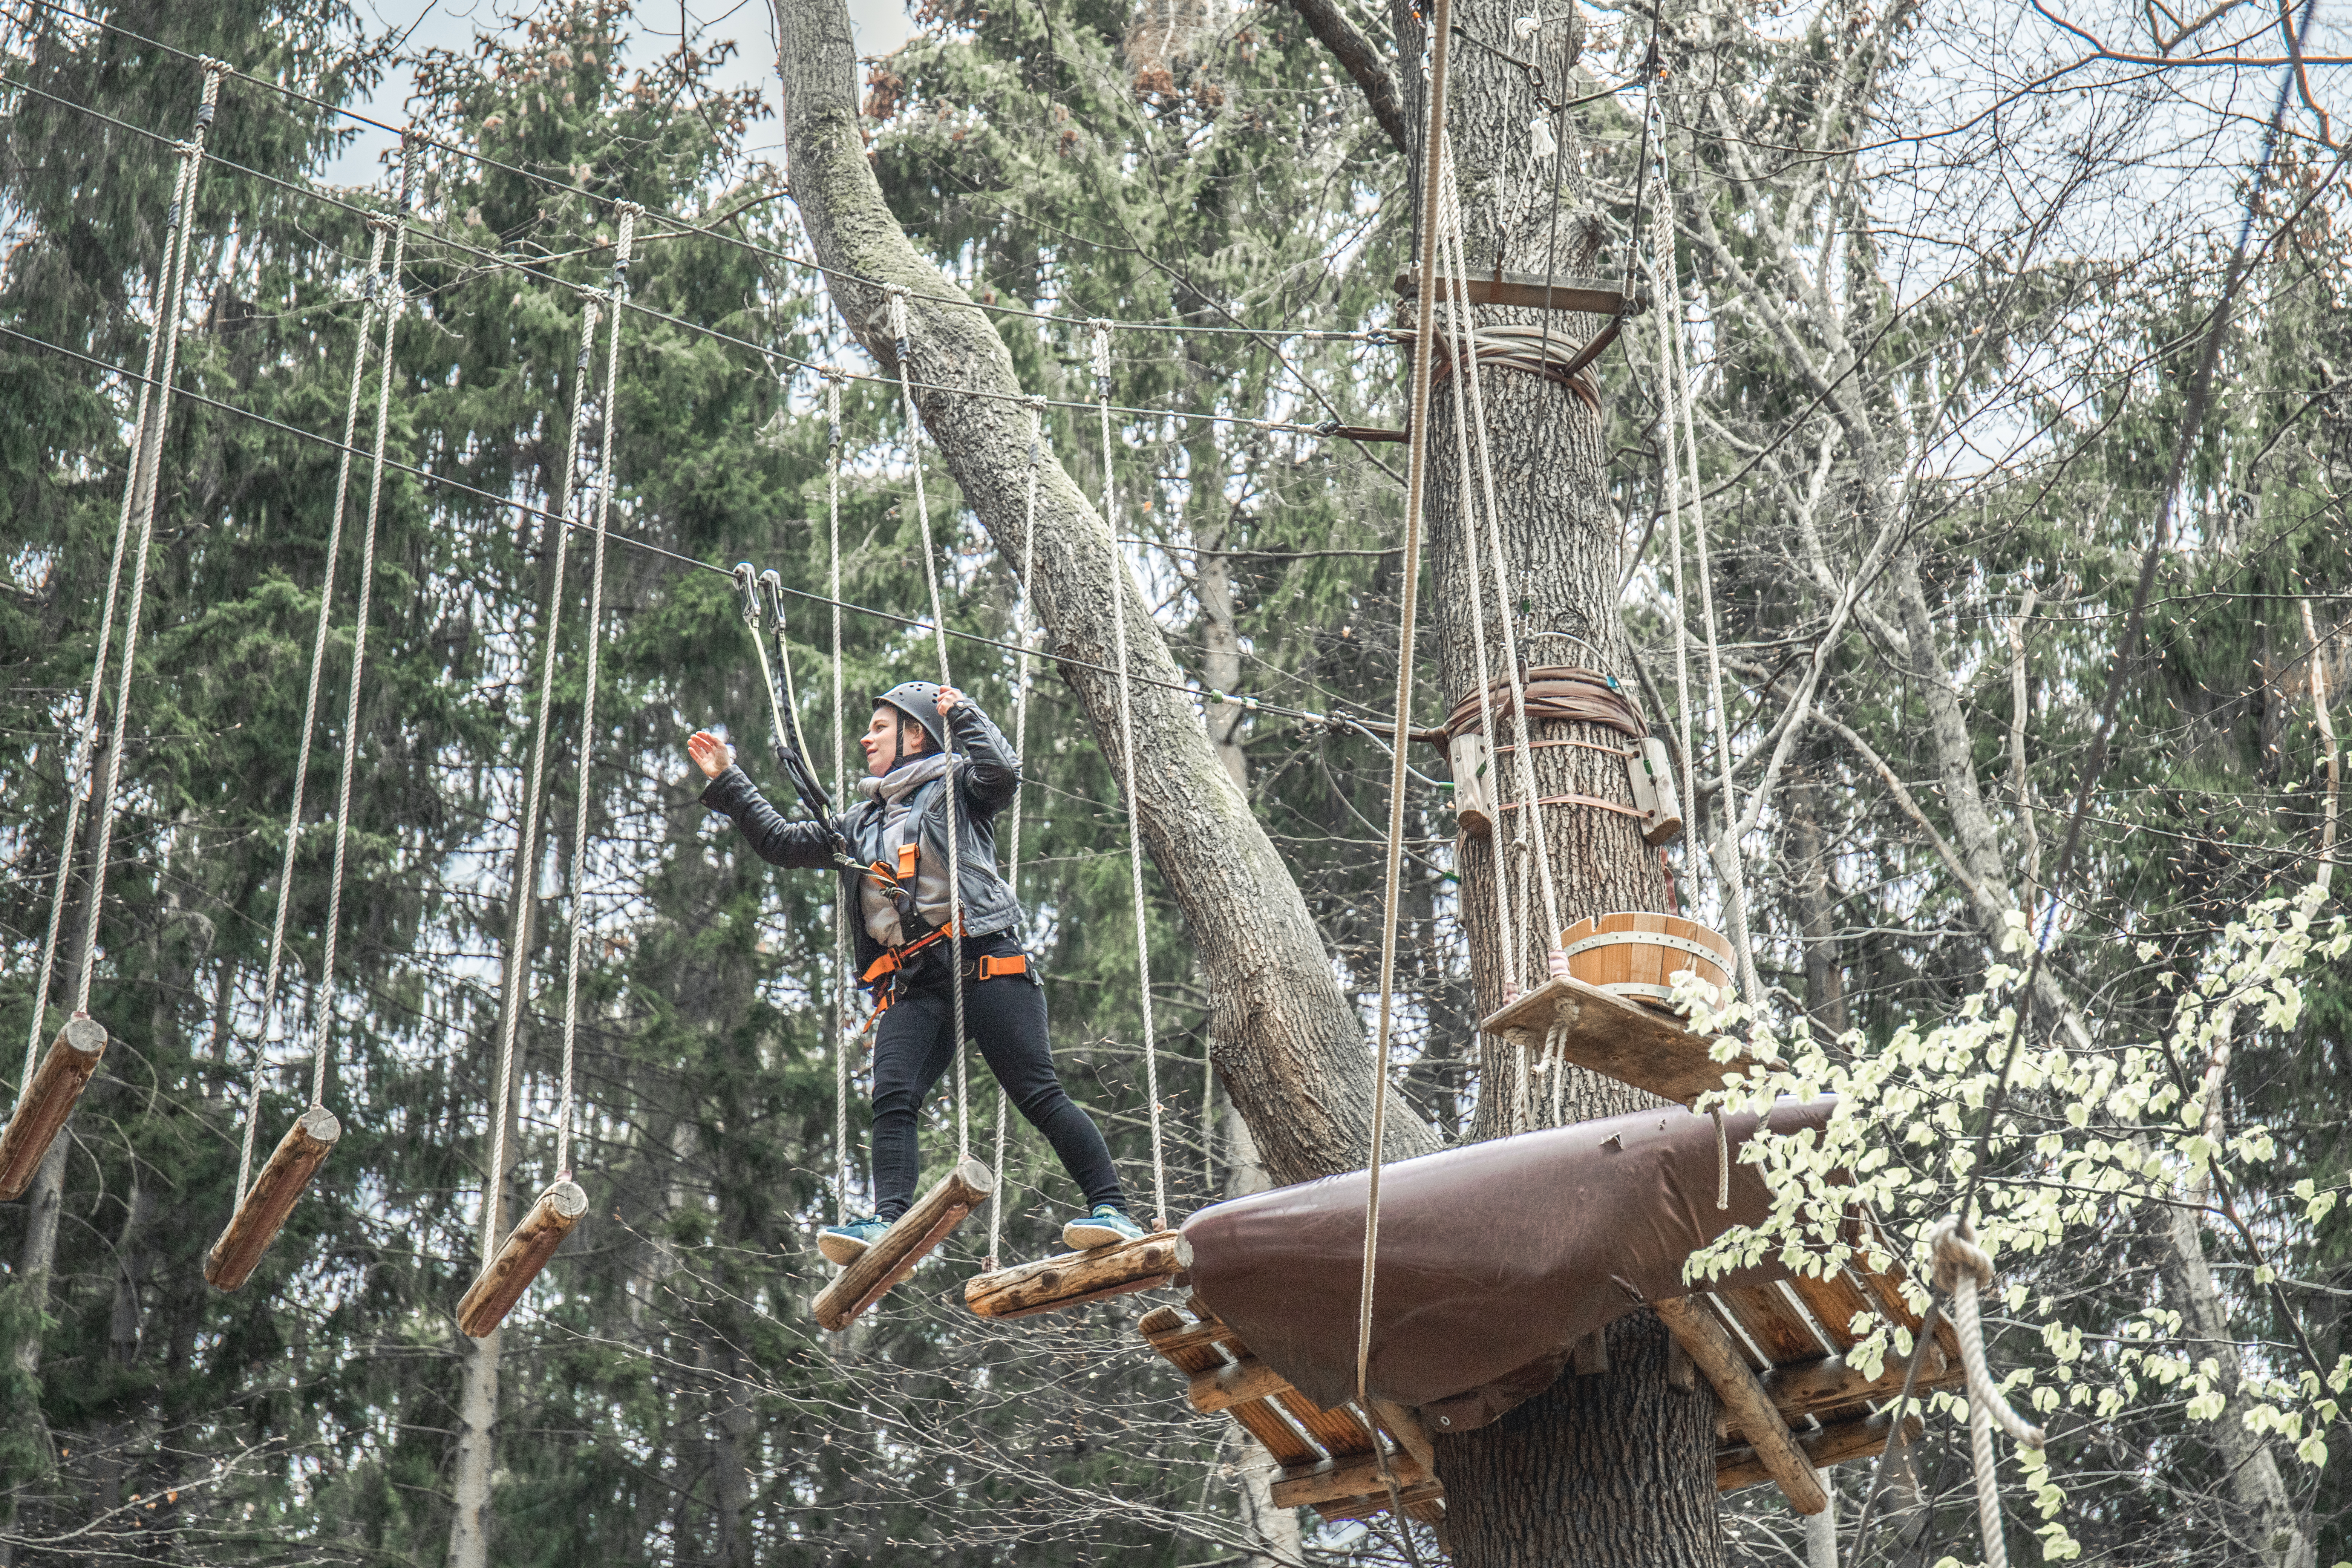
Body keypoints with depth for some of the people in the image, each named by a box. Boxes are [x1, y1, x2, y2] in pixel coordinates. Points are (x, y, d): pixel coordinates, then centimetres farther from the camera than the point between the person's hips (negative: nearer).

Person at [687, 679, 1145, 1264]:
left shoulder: (953, 784, 11)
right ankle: (887, 1221, -30)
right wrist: (728, 781, 27)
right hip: (914, 986, 6)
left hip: (982, 959, -5)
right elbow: (782, 842, 31)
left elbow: (1002, 770, -11)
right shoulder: (860, 824, 29)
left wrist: (960, 711, -2)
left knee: (1040, 1094, -12)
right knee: (892, 1096, -18)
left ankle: (1111, 1211, -12)